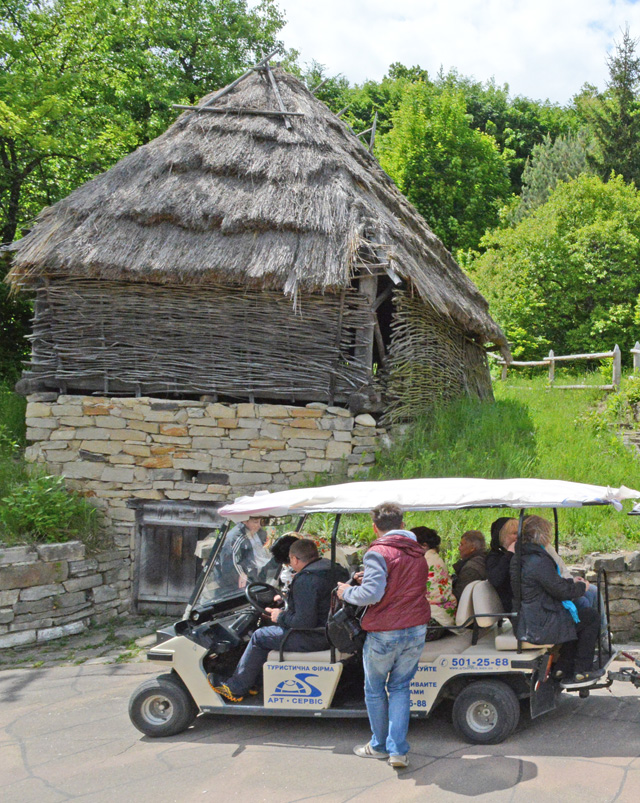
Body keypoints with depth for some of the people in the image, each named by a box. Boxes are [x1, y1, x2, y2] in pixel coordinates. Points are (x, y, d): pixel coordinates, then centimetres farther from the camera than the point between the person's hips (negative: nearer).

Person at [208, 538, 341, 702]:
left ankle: (235, 689, 12)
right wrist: (285, 610, 20)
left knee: (260, 637, 2)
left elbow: (305, 622, -27)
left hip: (316, 637, -10)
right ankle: (251, 681, 24)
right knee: (274, 628, 22)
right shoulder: (330, 566, 7)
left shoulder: (305, 580, -23)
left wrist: (281, 617, -10)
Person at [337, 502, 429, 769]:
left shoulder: (378, 553, -14)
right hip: (416, 631, 6)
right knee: (400, 688, 15)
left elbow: (372, 594, -24)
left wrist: (347, 592, -4)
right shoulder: (418, 553, 10)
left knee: (374, 689, 14)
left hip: (384, 633, -6)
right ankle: (398, 750, 8)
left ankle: (380, 745, 27)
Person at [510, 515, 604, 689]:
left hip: (525, 623, 10)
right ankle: (580, 672, 11)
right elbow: (561, 590, -16)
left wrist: (570, 581, 20)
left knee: (574, 616, 28)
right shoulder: (539, 560, -22)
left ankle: (563, 668, 26)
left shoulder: (518, 559, 9)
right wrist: (582, 587, 2)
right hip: (540, 627, -10)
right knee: (591, 616, 5)